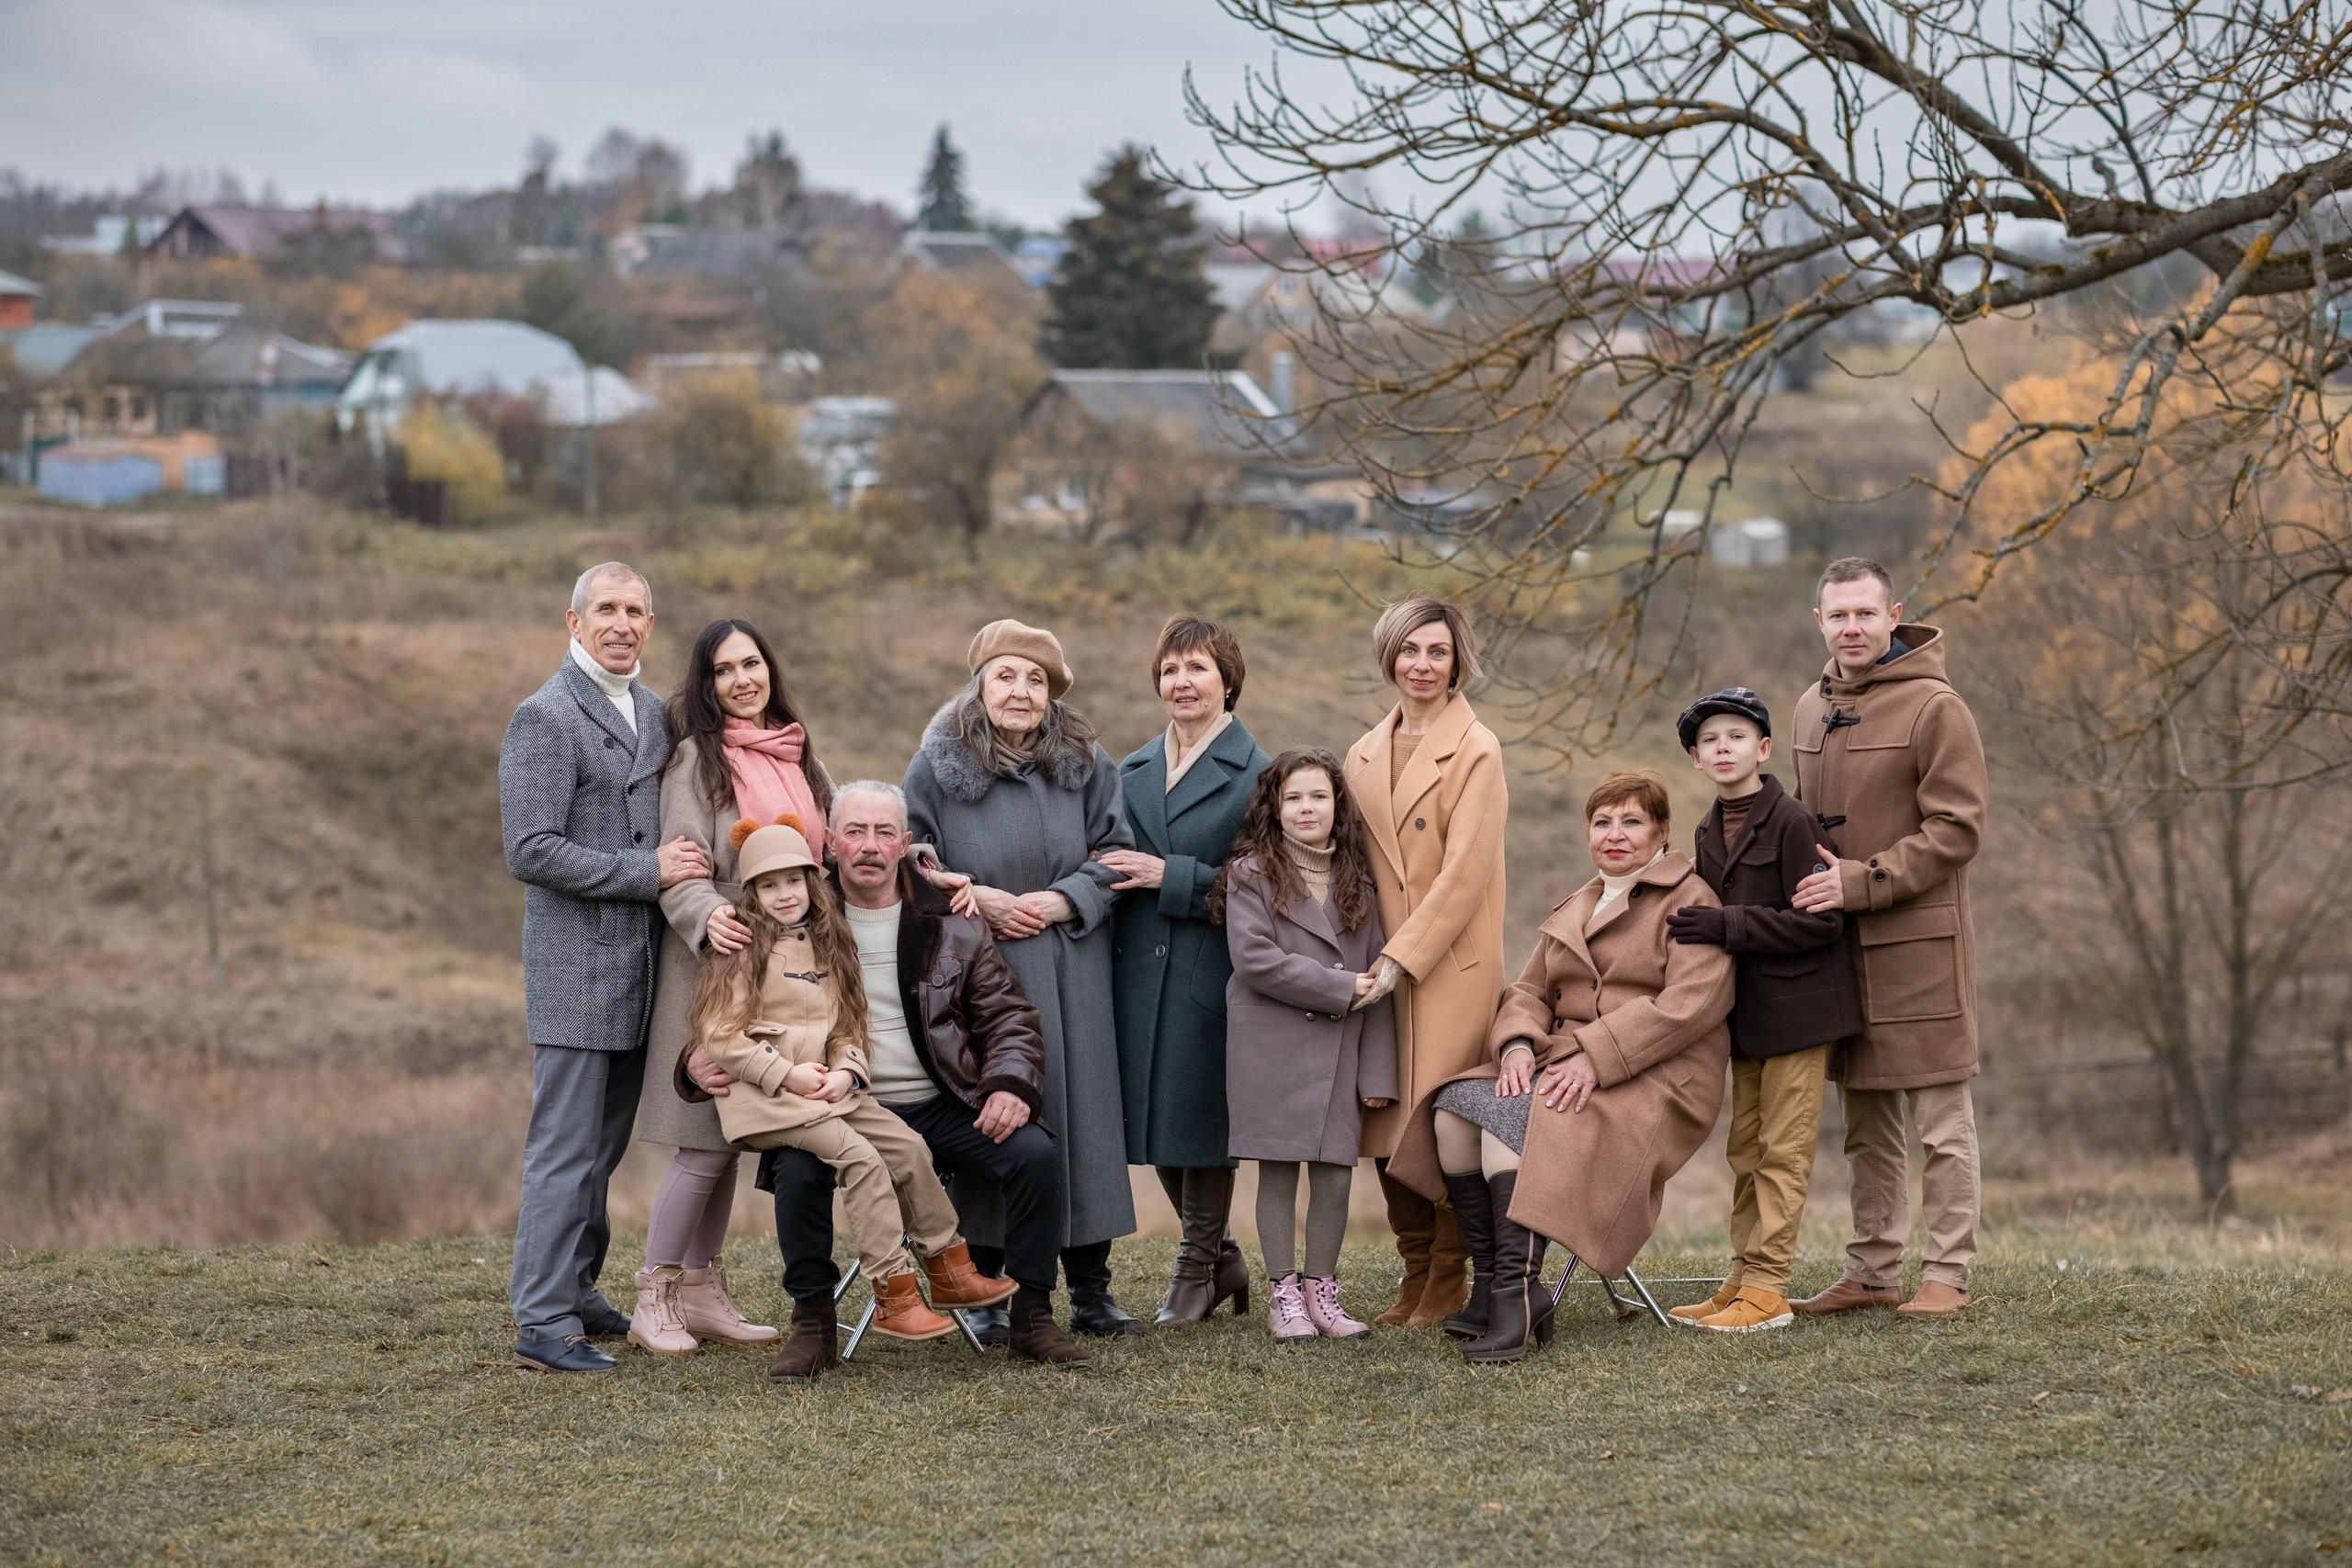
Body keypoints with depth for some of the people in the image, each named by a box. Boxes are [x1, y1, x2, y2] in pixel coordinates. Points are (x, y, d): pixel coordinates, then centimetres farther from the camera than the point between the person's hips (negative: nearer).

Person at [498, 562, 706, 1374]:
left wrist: (688, 864, 6)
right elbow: (531, 851, -17)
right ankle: (544, 1322, -3)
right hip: (576, 965, -8)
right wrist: (647, 871, -16)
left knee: (604, 1144, 14)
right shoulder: (545, 719, -10)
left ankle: (569, 1285, 26)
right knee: (566, 1148, -6)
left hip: (636, 966, 8)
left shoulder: (652, 713, 15)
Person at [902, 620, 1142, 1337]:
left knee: (1081, 1110, 1)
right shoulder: (937, 766, 0)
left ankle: (1090, 1290, 9)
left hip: (1071, 973, 2)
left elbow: (1114, 855, 6)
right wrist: (975, 899, -10)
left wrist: (1060, 902, -9)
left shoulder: (1086, 765, 7)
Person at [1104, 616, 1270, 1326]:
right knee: (1156, 1125, 8)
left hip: (1210, 968, -6)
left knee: (1197, 1121, -1)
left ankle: (1197, 1268, 13)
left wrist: (1170, 876, -16)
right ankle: (1223, 1259, 24)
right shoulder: (1133, 771, 15)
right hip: (1138, 968, 6)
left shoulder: (1254, 773, -4)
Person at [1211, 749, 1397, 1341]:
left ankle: (1322, 1292, 13)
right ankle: (1283, 1295, 9)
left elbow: (1374, 982, 9)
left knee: (1335, 1172, 1)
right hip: (1272, 1048, -3)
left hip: (1339, 1049, 3)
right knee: (1278, 1171, 1)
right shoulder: (1251, 874, 0)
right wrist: (1342, 988, -11)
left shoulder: (1356, 881, 12)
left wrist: (1378, 1073, 3)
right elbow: (1256, 960, -12)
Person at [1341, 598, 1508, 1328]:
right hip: (1382, 963, 6)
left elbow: (1463, 872, -12)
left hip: (1451, 963, -6)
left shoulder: (1476, 749, -6)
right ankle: (1415, 1274, 15)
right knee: (1386, 1124, 5)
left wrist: (1404, 958, -16)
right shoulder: (1365, 756, 13)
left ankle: (1450, 1282, 4)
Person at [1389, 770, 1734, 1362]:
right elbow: (1530, 991, 18)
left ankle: (1516, 1296, -34)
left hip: (1654, 1076, -8)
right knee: (1454, 1108, -18)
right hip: (1563, 1062, 8)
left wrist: (1594, 1057, -22)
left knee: (1510, 1118, -31)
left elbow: (1691, 1003, -14)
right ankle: (1492, 1283, -17)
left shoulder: (1689, 900, -1)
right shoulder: (1575, 909, 24)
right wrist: (1517, 1045, -7)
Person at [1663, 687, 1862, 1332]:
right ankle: (1743, 1278, 16)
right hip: (1746, 1014, 8)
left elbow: (1820, 921, -18)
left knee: (1783, 1151, -6)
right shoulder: (1709, 832, 11)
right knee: (1746, 1150, 11)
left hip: (1797, 1008, -8)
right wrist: (1695, 927, 2)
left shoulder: (1791, 821, -13)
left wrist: (1727, 928, -23)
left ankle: (1767, 1289, -5)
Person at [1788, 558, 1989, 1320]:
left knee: (1940, 1121, -1)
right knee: (1864, 1124, 12)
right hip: (1839, 943, 7)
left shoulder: (1935, 708, -9)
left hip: (1919, 942, -7)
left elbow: (1956, 830, -14)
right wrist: (1813, 877, 9)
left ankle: (1947, 1273, 4)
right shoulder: (1812, 708, 13)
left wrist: (1862, 880, -19)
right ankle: (1872, 1272, 19)